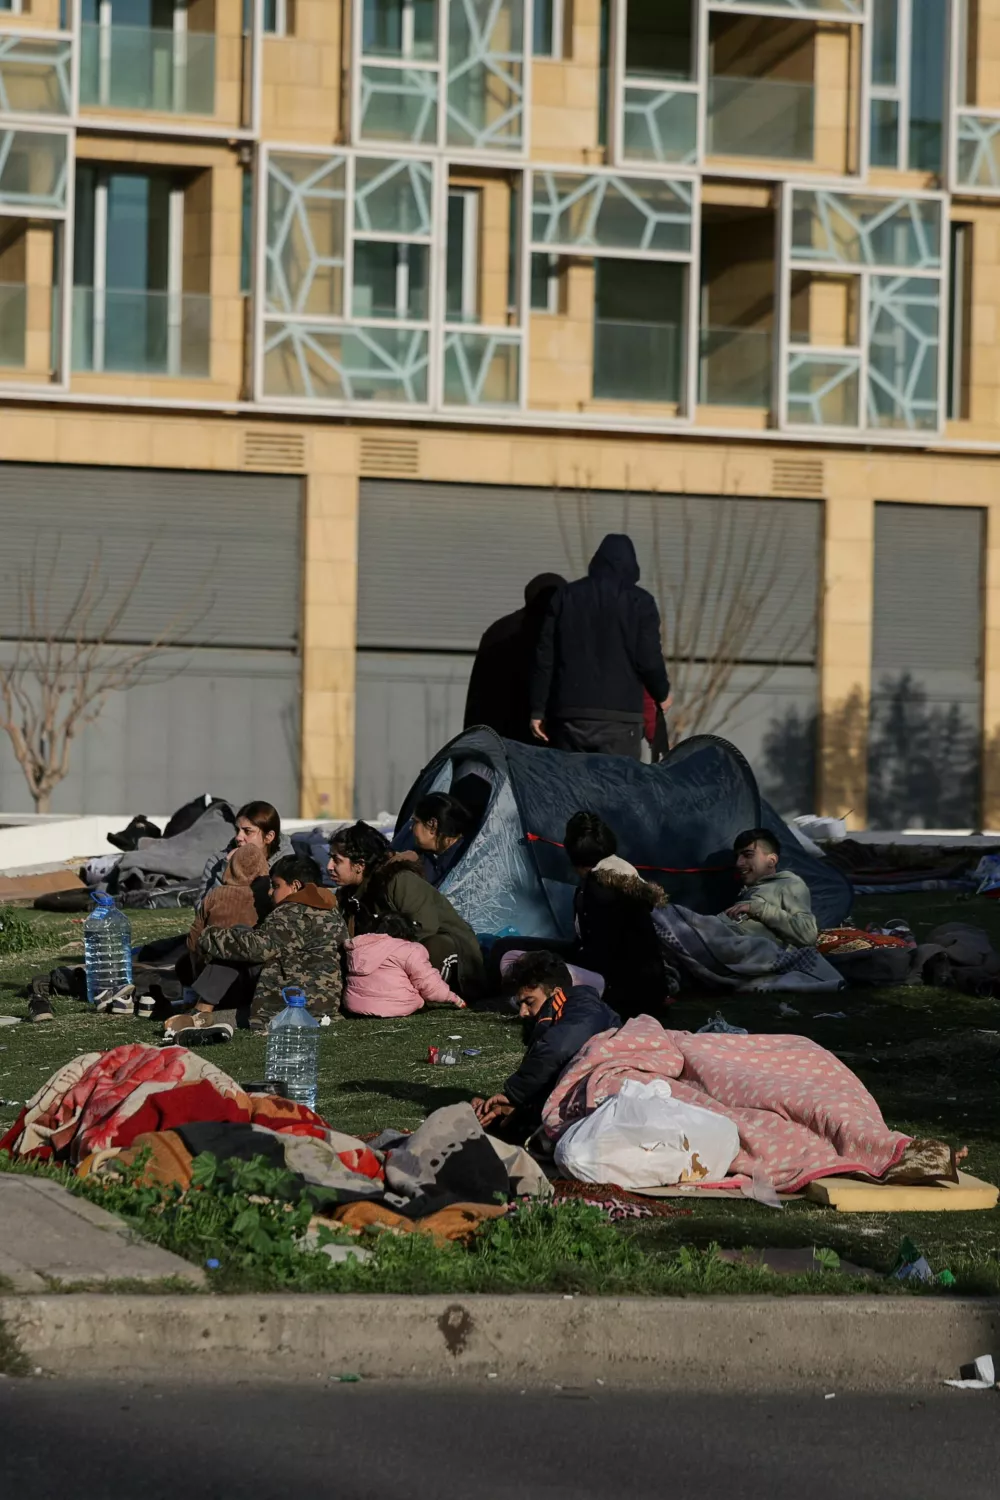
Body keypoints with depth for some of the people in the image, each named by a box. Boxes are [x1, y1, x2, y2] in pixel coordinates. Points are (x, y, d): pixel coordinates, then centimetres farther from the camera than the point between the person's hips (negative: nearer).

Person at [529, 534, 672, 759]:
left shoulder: (566, 596, 10)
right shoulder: (639, 602, 1)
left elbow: (545, 658, 8)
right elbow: (649, 659, -3)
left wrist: (538, 710, 12)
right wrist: (662, 694, 17)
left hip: (570, 715, 3)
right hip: (620, 717, -3)